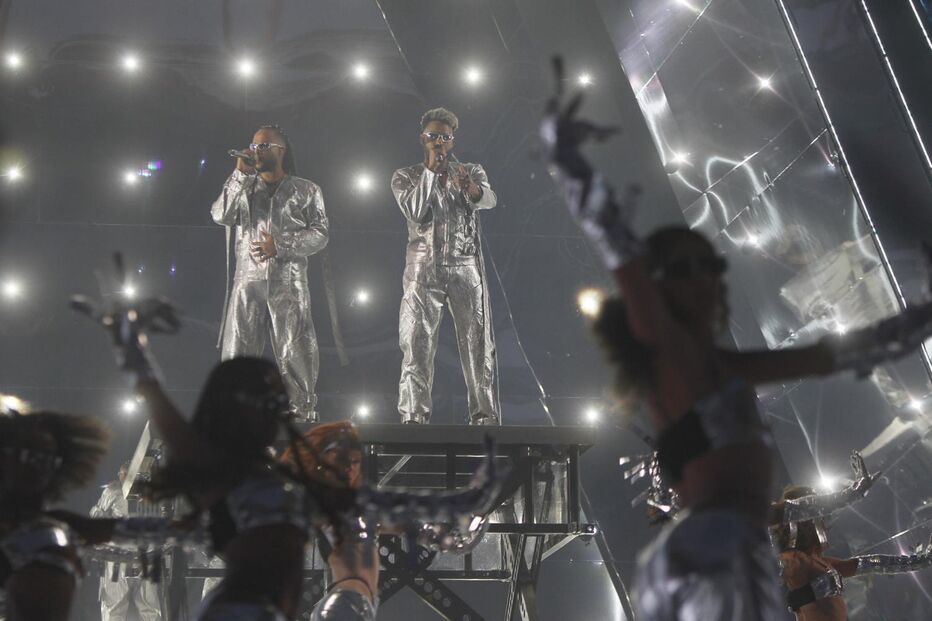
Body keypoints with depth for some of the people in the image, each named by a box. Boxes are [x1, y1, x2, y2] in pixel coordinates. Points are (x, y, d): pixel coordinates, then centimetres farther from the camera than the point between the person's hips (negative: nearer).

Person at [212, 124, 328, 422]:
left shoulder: (306, 190, 12)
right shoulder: (243, 187, 18)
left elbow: (320, 234, 2)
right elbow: (220, 215, 0)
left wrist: (280, 246, -10)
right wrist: (240, 174, -5)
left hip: (289, 284, -2)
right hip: (248, 281, 2)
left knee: (295, 354, -5)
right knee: (236, 353, -3)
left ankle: (303, 415, -1)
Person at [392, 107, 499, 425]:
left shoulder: (472, 171, 12)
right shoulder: (405, 177, 10)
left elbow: (489, 200, -11)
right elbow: (415, 212, -8)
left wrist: (472, 189, -35)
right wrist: (430, 171, -12)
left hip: (467, 269, 1)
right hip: (424, 269, -1)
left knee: (479, 344, -3)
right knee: (417, 345, -6)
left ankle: (485, 418, -2)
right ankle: (414, 418, -5)